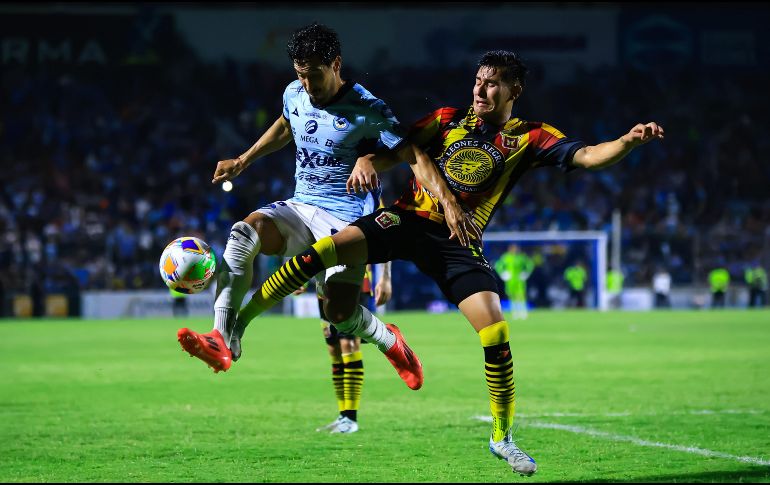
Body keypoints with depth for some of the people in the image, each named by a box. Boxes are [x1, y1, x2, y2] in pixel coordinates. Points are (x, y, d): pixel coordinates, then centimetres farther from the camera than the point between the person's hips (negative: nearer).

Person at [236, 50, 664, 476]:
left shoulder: (529, 138, 3)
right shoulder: (448, 119, 8)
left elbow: (586, 156, -8)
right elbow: (397, 152, 10)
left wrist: (629, 141, -25)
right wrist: (366, 165, -11)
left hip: (460, 241, -1)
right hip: (409, 218, 1)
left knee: (496, 333, -13)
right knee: (323, 252, -20)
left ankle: (502, 437, 6)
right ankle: (240, 318, -8)